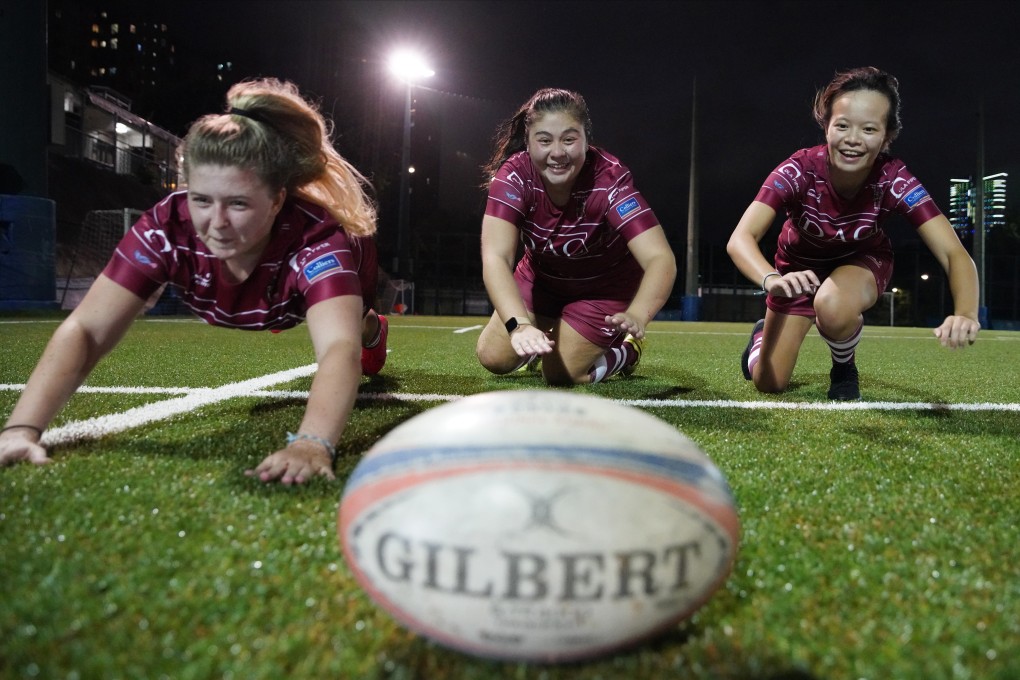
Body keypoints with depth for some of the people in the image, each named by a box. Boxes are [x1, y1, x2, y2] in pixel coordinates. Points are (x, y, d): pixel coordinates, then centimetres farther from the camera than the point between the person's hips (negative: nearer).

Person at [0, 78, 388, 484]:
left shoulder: (318, 236, -51)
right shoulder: (166, 228, -41)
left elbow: (339, 347, -67)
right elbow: (85, 331, -44)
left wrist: (312, 443, -85)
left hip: (338, 270, -2)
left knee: (357, 331, 32)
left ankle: (371, 332, 70)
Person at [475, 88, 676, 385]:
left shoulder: (610, 180, -34)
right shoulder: (513, 175, -29)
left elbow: (660, 258, -43)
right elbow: (495, 257, -40)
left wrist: (636, 316, -64)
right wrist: (520, 325, -58)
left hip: (605, 286, -2)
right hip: (541, 277, 3)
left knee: (560, 374, -9)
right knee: (494, 358, -2)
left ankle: (628, 350, 21)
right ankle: (546, 338, 31)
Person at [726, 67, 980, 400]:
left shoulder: (894, 180, -30)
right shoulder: (799, 170, -33)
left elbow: (954, 253, -35)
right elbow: (740, 238, -44)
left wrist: (965, 314, -55)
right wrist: (771, 280, -65)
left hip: (861, 261, 0)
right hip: (801, 266, 0)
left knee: (834, 307, -38)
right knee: (769, 383, -1)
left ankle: (845, 368, -2)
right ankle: (763, 334, 37)